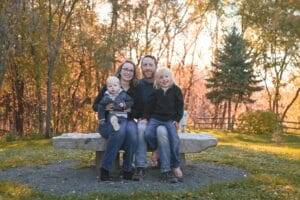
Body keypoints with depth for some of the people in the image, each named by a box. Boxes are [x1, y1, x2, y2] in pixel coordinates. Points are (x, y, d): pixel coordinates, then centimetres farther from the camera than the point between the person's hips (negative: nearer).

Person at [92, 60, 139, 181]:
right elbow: (95, 106, 3)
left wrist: (130, 110, -11)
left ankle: (127, 170, -24)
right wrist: (105, 107, -19)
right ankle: (105, 169, -30)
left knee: (132, 130, -34)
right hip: (108, 123, -2)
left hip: (127, 121, 2)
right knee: (120, 129, -36)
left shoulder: (135, 90, 10)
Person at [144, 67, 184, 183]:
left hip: (170, 120, -1)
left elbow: (180, 106, 6)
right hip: (156, 118, 2)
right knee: (148, 134, -27)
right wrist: (147, 119, 2)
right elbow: (149, 107, 12)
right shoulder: (155, 92, 10)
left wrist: (177, 120, -2)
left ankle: (176, 166, -11)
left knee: (174, 138, -26)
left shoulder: (176, 90, 7)